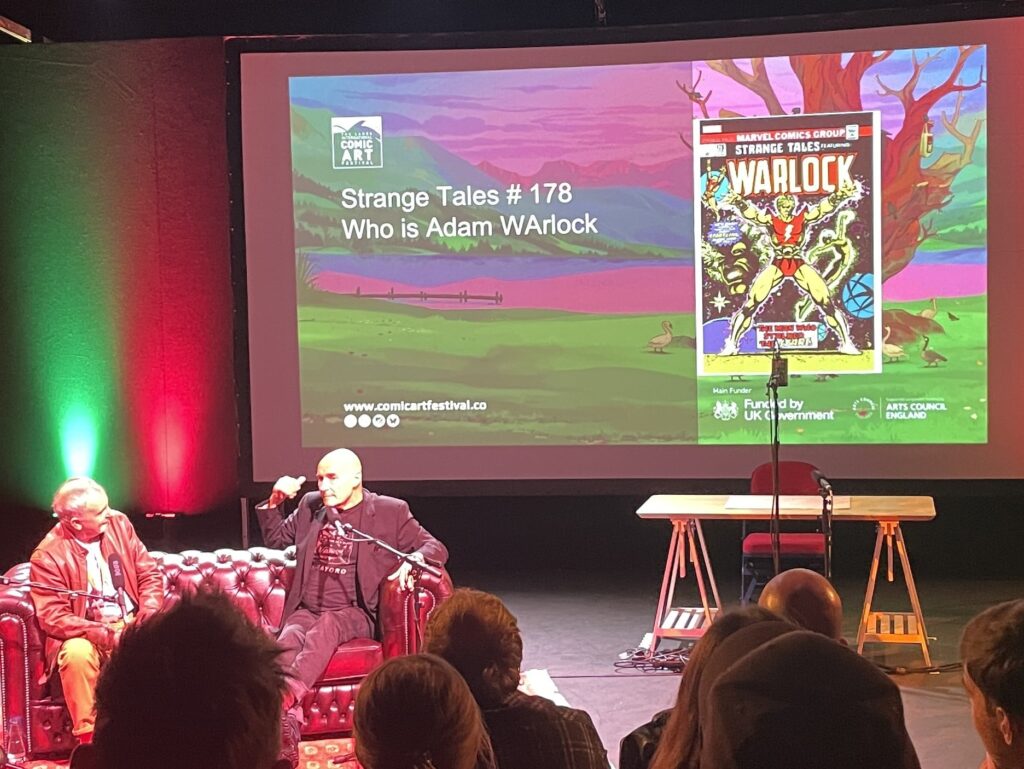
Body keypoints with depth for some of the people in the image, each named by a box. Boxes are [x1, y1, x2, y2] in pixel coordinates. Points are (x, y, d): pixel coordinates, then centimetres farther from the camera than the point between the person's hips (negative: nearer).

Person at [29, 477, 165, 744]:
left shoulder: (119, 524, 1)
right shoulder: (47, 556, -12)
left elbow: (150, 574, 5)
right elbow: (52, 617, -16)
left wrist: (148, 617, -14)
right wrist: (107, 635, -26)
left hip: (132, 624, 3)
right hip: (85, 633, -3)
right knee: (77, 653, -37)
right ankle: (88, 737, -24)